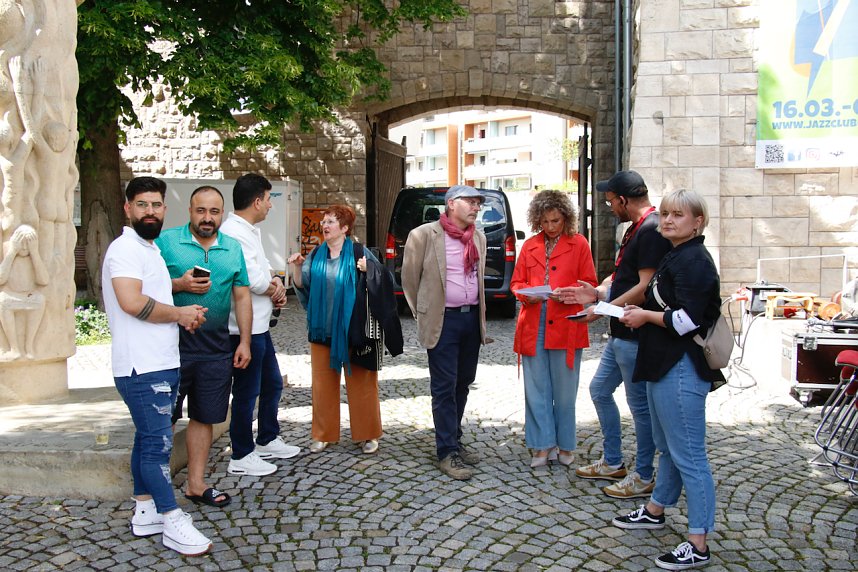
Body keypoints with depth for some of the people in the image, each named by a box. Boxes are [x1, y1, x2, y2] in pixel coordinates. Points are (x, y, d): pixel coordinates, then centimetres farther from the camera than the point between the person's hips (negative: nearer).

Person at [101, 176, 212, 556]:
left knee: (148, 439, 15)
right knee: (158, 443, -4)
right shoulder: (125, 248, -13)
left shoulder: (150, 249, 18)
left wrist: (182, 314, 7)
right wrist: (179, 314, -13)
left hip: (162, 365, 10)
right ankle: (172, 523, 4)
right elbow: (132, 302, -27)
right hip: (142, 368, -10)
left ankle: (145, 513, 26)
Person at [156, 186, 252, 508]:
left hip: (217, 351, 4)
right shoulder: (166, 241, -2)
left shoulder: (233, 248, 10)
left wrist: (244, 342, 6)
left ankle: (196, 484, 25)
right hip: (173, 346, -4)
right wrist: (179, 284, -19)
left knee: (204, 418, 12)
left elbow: (242, 297, 12)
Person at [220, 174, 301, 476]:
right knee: (247, 392, 1)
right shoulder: (233, 233, -20)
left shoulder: (250, 231, 13)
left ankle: (267, 441, 35)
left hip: (259, 326, 10)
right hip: (245, 328, -10)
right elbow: (251, 279, -27)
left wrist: (275, 281, -3)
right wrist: (275, 289, -5)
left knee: (273, 384, 20)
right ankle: (241, 457, 15)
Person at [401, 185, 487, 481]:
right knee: (444, 387, -2)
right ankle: (447, 453, 5)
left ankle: (454, 440, 28)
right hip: (443, 320, -6)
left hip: (473, 317, 6)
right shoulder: (423, 235, -9)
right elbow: (409, 278, -1)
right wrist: (422, 313, 5)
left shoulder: (479, 238, 9)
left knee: (463, 383, 14)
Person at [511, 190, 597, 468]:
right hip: (533, 327, 3)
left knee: (564, 391, 7)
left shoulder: (579, 244, 1)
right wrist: (527, 294, -9)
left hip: (566, 327, -2)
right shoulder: (530, 245, 10)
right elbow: (516, 283, 13)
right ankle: (543, 444, 17)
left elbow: (589, 285, 1)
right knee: (536, 390, 6)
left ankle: (565, 445, 21)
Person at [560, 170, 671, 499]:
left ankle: (643, 477, 17)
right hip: (620, 335, 11)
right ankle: (613, 463, 31)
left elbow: (646, 287, -24)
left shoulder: (652, 231, -19)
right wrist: (598, 293, 3)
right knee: (599, 390, 18)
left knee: (640, 405, 2)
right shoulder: (636, 228, 13)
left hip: (636, 337, -11)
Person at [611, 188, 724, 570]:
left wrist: (646, 316, -11)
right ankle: (655, 510, 40)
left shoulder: (694, 260, -16)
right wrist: (642, 312, 8)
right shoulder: (674, 257, 16)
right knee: (666, 446, 23)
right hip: (663, 366, 11)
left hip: (682, 370, -11)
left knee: (688, 454, -5)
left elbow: (687, 320, -24)